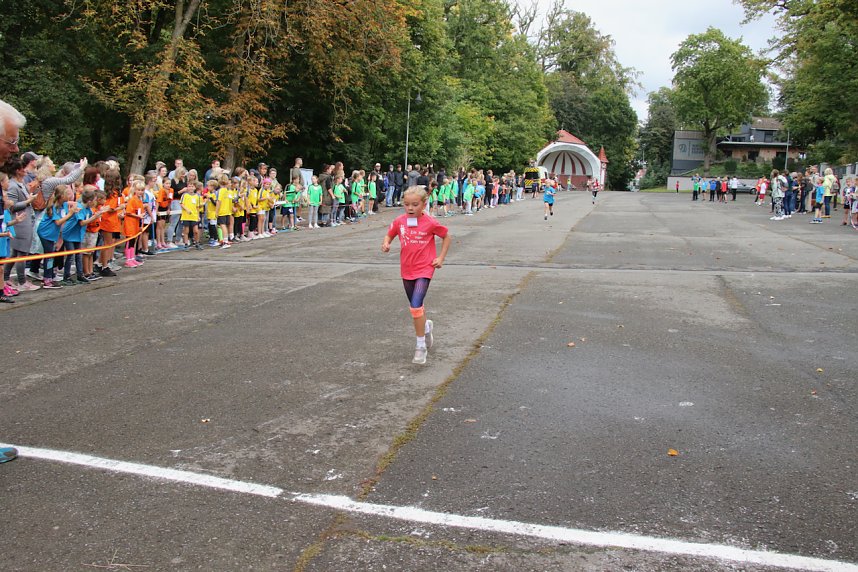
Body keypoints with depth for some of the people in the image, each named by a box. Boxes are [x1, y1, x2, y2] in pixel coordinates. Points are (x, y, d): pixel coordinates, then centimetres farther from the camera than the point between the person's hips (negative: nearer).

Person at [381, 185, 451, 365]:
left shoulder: (430, 223, -13)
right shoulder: (399, 221, -4)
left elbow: (447, 237, 1)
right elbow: (389, 235, 10)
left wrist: (441, 257, -6)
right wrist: (386, 243, -13)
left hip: (424, 269, -5)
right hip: (407, 270, 5)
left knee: (416, 306, -17)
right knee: (415, 306, 18)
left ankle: (421, 346, -6)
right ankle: (426, 326, 49)